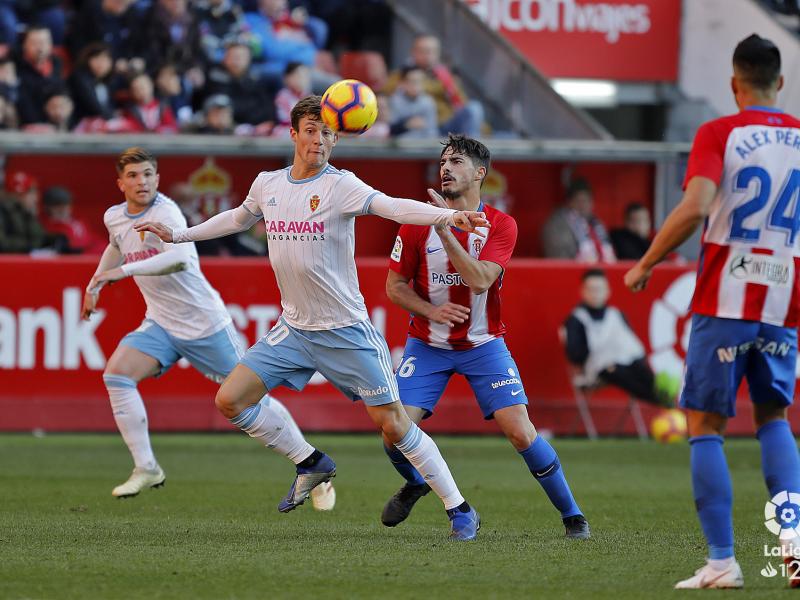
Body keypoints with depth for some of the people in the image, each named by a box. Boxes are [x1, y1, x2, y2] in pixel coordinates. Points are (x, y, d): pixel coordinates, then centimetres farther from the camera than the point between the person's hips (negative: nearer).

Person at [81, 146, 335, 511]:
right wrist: (94, 285, 27)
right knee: (116, 374, -16)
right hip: (161, 324, 6)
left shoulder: (165, 212, -22)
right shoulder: (114, 218, 3)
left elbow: (181, 258, -41)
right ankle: (146, 469, -8)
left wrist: (125, 270, -41)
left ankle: (309, 463, 17)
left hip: (205, 324, -6)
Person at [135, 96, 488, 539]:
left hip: (345, 331, -5)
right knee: (229, 401, -4)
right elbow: (240, 218, 27)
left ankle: (459, 510, 6)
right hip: (293, 329, 5)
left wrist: (448, 215, -46)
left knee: (392, 424, -7)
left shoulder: (339, 186, -13)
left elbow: (391, 206, -29)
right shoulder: (268, 184, 5)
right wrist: (180, 234, 32)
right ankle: (311, 464, 16)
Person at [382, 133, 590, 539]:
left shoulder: (500, 225, -9)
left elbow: (479, 281, -24)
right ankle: (415, 484, 23)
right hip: (428, 345, 1)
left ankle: (571, 515, 3)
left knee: (521, 433, -14)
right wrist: (431, 311, -17)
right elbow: (395, 285, 1)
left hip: (483, 345, -1)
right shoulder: (417, 224, -6)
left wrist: (445, 230, -30)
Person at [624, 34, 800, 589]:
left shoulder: (717, 135, -5)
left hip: (723, 302, -4)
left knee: (706, 425, 5)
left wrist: (646, 264, -7)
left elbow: (694, 208, -19)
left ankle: (722, 560, -3)